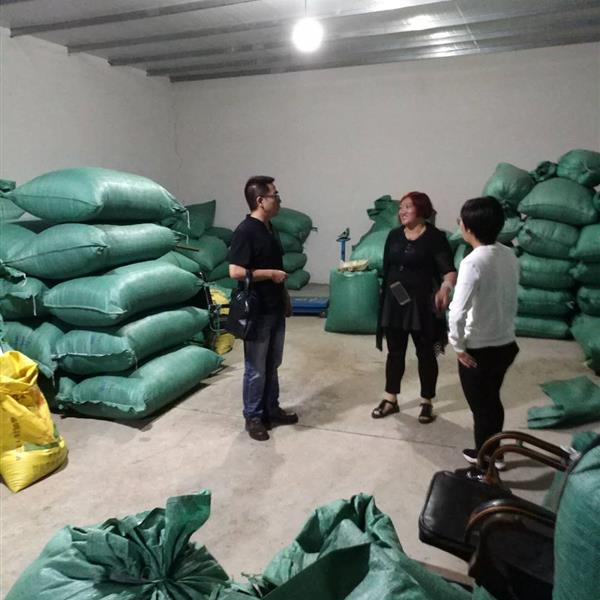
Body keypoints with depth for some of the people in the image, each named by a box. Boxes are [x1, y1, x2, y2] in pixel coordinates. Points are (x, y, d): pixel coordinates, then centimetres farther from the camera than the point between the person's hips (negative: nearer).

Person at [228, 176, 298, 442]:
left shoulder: (270, 228, 10)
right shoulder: (245, 231, -18)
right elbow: (236, 272, -24)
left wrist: (285, 299, 18)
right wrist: (271, 274, -17)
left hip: (275, 308, 9)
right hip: (257, 312, -8)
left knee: (272, 364, 18)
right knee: (256, 369, 4)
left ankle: (271, 410, 32)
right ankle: (253, 418, 18)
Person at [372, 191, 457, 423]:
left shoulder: (435, 237, -9)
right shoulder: (394, 235, 6)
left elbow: (448, 268, -17)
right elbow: (386, 268, 11)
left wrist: (446, 286, -38)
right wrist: (384, 297, 11)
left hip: (422, 305, -4)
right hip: (394, 303, 4)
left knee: (425, 354, 8)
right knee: (395, 352, 12)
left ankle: (426, 403, 22)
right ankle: (390, 400, 25)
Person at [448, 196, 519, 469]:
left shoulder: (473, 262, -24)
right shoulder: (509, 255, 0)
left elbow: (458, 312, -27)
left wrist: (458, 346, -14)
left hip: (479, 349, -7)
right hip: (506, 344, 8)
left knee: (481, 406, 10)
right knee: (492, 400, 24)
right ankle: (493, 453, 41)